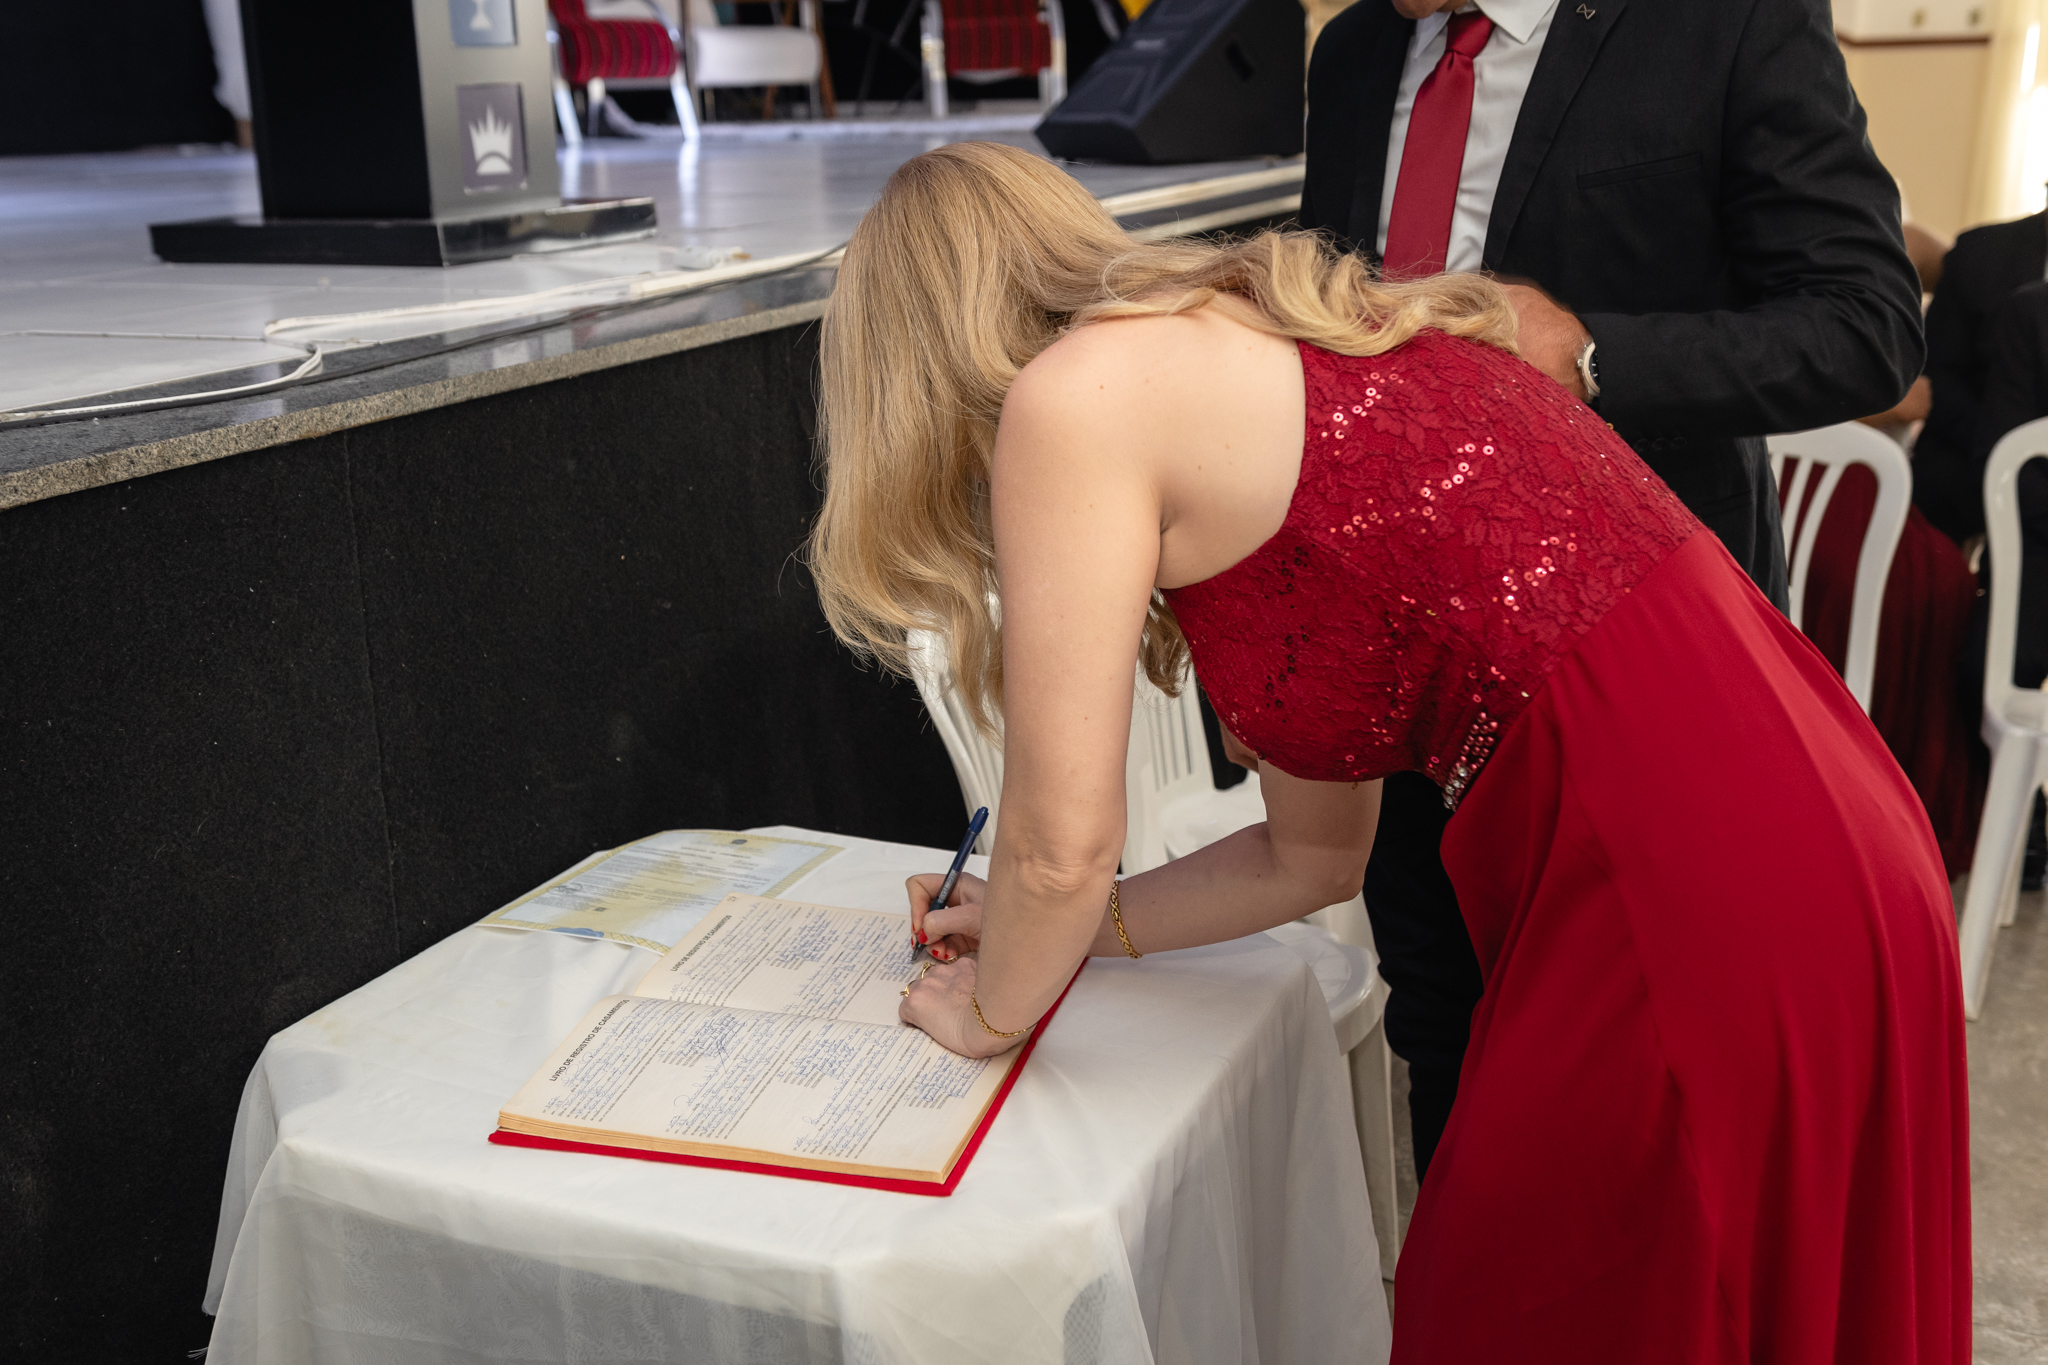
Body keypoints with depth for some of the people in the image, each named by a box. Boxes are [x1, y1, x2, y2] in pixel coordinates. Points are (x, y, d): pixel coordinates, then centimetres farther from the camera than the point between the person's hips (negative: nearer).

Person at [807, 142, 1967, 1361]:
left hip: (1699, 932, -9)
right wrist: (1050, 933, 28)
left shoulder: (1075, 395, -7)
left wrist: (995, 1007, 15)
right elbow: (1316, 857, 21)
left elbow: (1064, 847, -5)